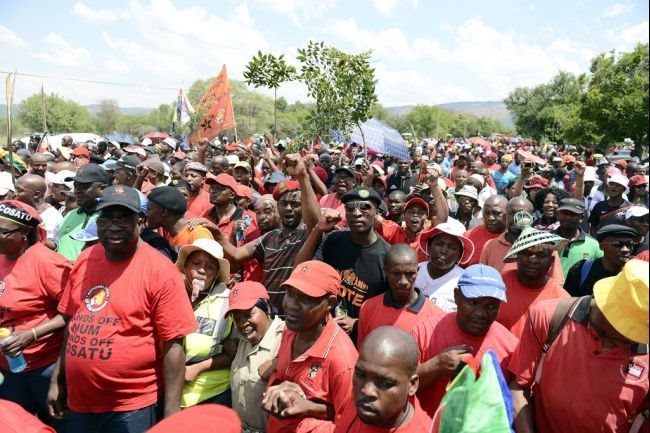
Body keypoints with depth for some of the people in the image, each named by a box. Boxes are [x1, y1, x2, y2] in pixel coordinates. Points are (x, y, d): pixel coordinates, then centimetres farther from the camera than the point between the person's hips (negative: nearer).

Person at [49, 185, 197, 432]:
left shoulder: (159, 270, -17)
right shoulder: (85, 260, 1)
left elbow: (173, 345, -16)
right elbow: (73, 323, 12)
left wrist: (171, 412, -16)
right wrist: (58, 380, 12)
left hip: (131, 407, -5)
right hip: (78, 400, 6)